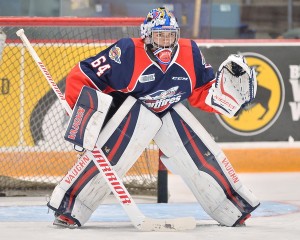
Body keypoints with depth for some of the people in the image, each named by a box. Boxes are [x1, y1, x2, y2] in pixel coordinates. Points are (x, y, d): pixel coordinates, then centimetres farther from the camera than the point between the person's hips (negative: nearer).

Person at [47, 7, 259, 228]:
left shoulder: (190, 54, -12)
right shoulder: (128, 52, -28)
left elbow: (203, 94, 0)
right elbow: (82, 76, -25)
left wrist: (231, 80, -15)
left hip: (170, 111, 4)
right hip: (131, 111, -4)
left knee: (204, 154, -4)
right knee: (107, 153, -26)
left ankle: (235, 209, 11)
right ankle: (68, 208, -21)